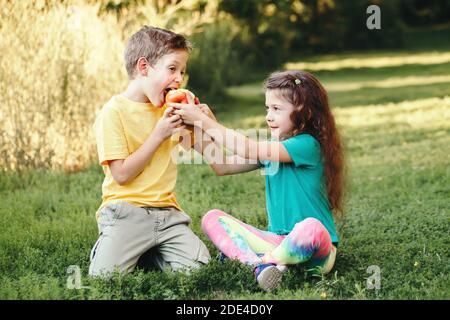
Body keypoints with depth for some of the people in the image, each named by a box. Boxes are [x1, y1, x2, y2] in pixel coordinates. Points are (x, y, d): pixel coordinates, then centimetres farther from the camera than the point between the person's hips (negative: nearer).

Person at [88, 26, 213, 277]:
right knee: (106, 276, -22)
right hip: (126, 212, -6)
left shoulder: (168, 110, 13)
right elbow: (122, 174, -14)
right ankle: (103, 249, 11)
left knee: (199, 266, -13)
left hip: (167, 212, 6)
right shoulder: (114, 112, -7)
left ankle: (143, 254, 10)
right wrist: (158, 135, -14)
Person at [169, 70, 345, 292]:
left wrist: (203, 120, -17)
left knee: (310, 228, -42)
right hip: (277, 240, 8)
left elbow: (248, 149, -21)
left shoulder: (307, 145, -14)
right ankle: (258, 266, -27)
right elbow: (222, 166, 9)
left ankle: (261, 260, -17)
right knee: (212, 219, -4)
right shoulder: (271, 147, 12)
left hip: (314, 250, -7)